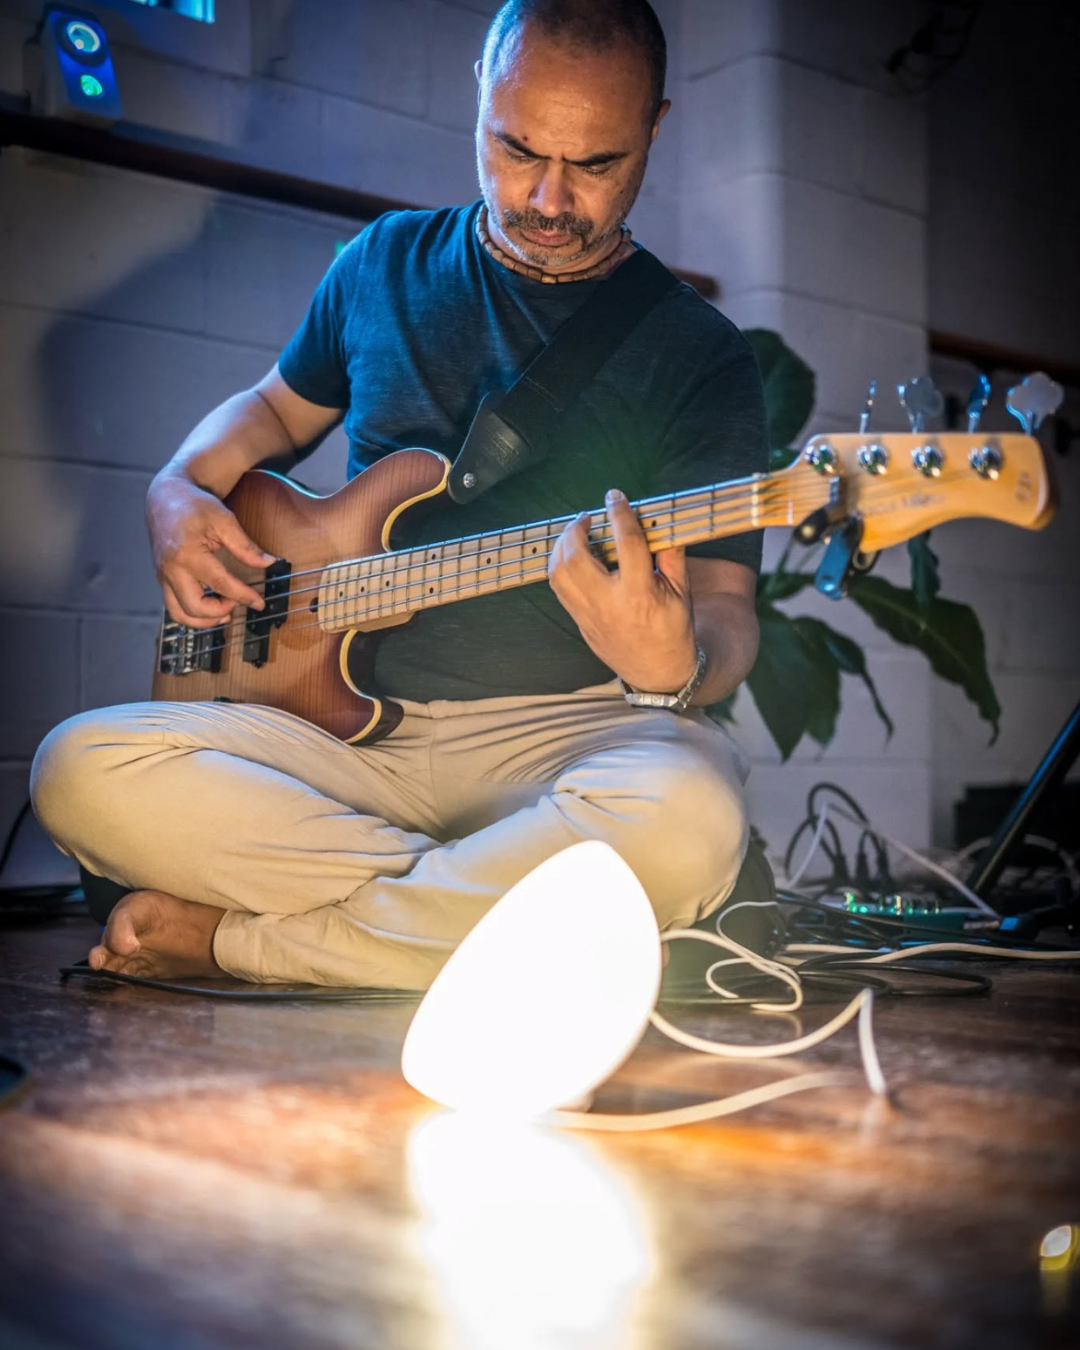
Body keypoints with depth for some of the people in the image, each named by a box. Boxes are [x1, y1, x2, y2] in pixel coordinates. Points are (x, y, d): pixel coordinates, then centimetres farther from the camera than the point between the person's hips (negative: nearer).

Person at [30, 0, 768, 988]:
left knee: (686, 817, -38)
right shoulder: (386, 263, 12)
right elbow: (279, 404, 28)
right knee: (82, 769, -20)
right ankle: (492, 914, -18)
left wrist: (678, 663, -32)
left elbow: (728, 614, -7)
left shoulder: (701, 357, 0)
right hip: (349, 714, 3)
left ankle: (234, 938, -19)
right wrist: (180, 489, 7)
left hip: (563, 731, -2)